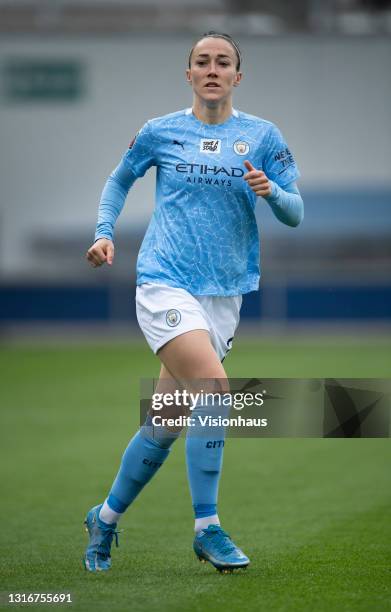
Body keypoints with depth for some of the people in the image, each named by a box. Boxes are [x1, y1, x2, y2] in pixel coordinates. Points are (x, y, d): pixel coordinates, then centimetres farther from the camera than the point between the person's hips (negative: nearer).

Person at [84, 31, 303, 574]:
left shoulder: (262, 136, 5)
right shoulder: (160, 132, 3)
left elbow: (295, 214, 2)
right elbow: (119, 181, 20)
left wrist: (272, 191, -19)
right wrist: (104, 233, 6)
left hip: (224, 295, 3)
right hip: (165, 284, -3)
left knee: (164, 426, 6)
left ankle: (105, 519, 27)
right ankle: (207, 530, -16)